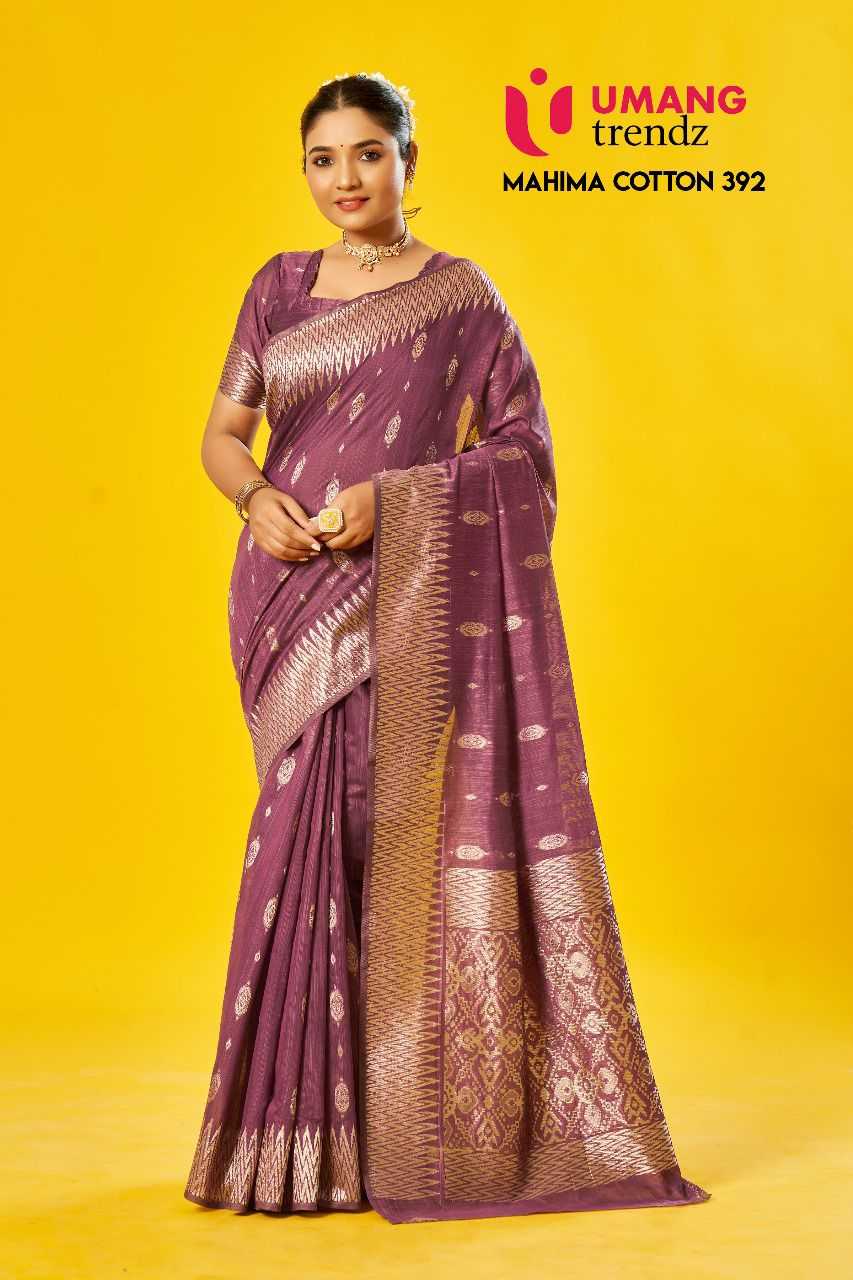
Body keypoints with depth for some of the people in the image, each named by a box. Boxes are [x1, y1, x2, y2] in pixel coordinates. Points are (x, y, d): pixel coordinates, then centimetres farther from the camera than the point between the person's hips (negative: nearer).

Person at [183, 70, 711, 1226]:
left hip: (406, 601, -4)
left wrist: (390, 495, -16)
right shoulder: (278, 288, 13)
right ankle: (309, 1116, 18)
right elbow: (223, 434, 13)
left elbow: (522, 448, -3)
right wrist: (258, 498, -9)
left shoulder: (459, 294, 0)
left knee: (395, 833, -5)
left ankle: (404, 1127, 8)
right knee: (308, 831, 5)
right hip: (290, 596, 4)